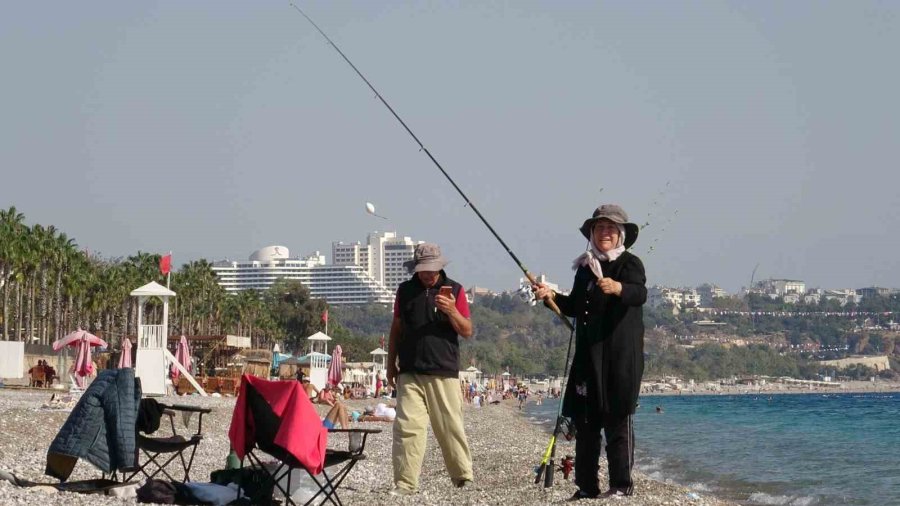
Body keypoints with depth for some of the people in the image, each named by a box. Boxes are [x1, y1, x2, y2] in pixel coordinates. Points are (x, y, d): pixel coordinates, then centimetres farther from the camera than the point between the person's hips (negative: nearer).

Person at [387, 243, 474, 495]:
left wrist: (452, 311, -15)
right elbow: (396, 328, 18)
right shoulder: (405, 290, 10)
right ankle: (405, 483, -5)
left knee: (450, 427, 0)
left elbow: (467, 331, 3)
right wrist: (391, 364, 15)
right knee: (407, 427, -6)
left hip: (444, 372, -2)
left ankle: (464, 478, 11)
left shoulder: (454, 290, 4)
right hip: (409, 372, 2)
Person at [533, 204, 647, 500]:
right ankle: (587, 485, 12)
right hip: (588, 354, 7)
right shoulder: (585, 268, 16)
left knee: (618, 420, -8)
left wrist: (618, 288, -45)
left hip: (620, 356, -7)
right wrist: (552, 297, 7)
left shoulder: (630, 264, -4)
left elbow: (639, 294, -24)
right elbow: (575, 307, 25)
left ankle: (622, 484, -3)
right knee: (584, 420, 6)